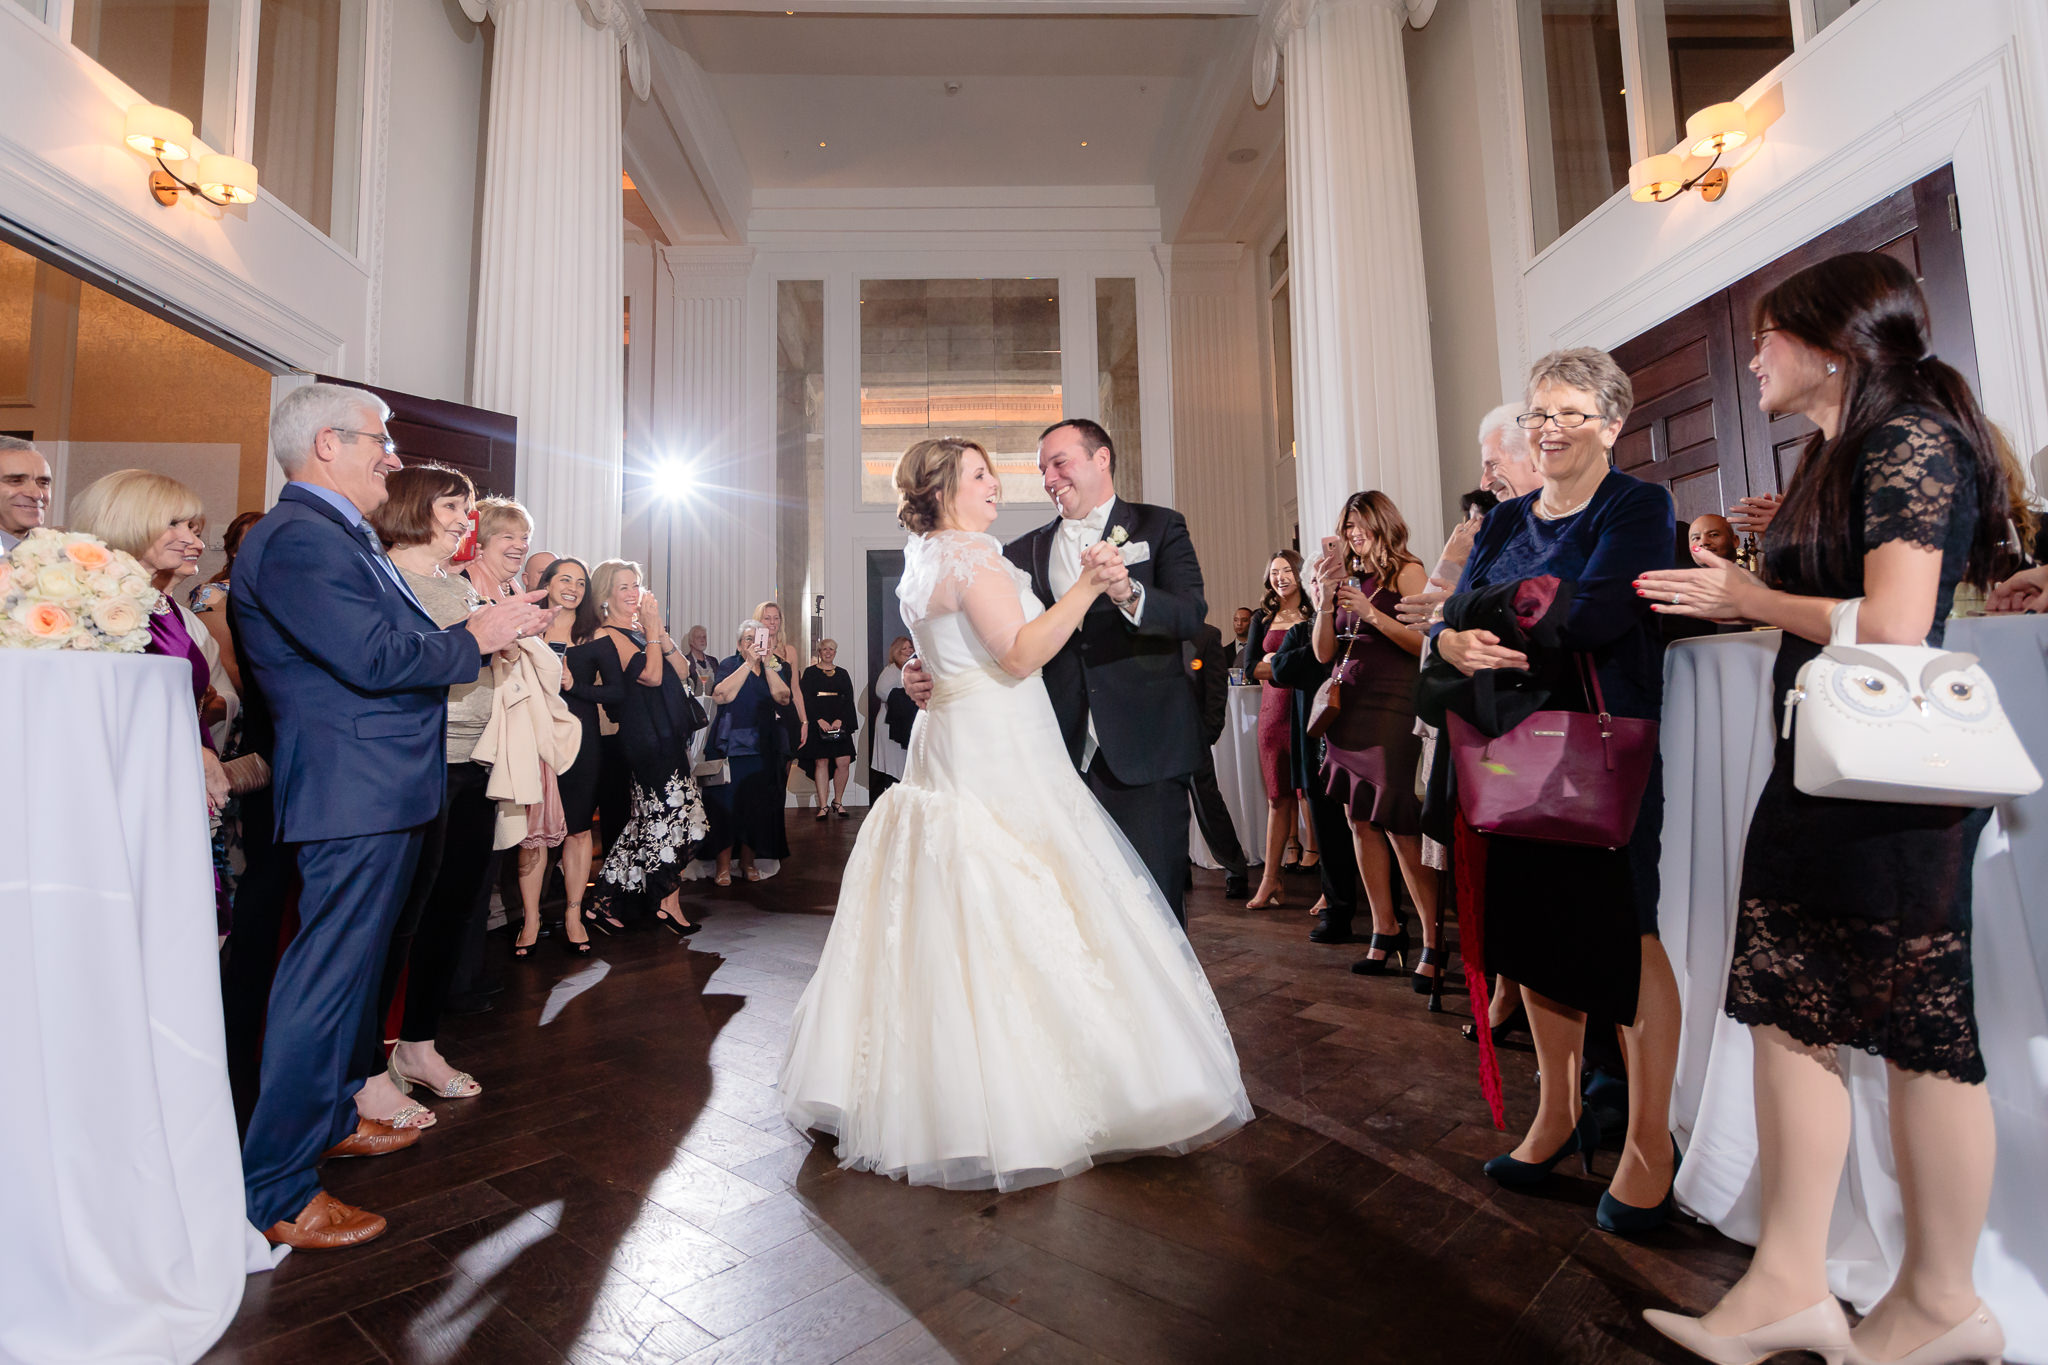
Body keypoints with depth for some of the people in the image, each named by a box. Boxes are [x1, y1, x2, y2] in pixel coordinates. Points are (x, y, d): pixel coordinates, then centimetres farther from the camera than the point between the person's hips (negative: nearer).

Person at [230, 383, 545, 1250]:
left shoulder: (339, 535, 17)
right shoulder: (298, 537, -16)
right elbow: (375, 659, -25)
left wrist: (488, 630, 9)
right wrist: (473, 638, -11)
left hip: (374, 795, 11)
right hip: (355, 796, -11)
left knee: (347, 971, 22)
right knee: (326, 980, -3)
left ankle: (327, 1119, 39)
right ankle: (272, 1192, 10)